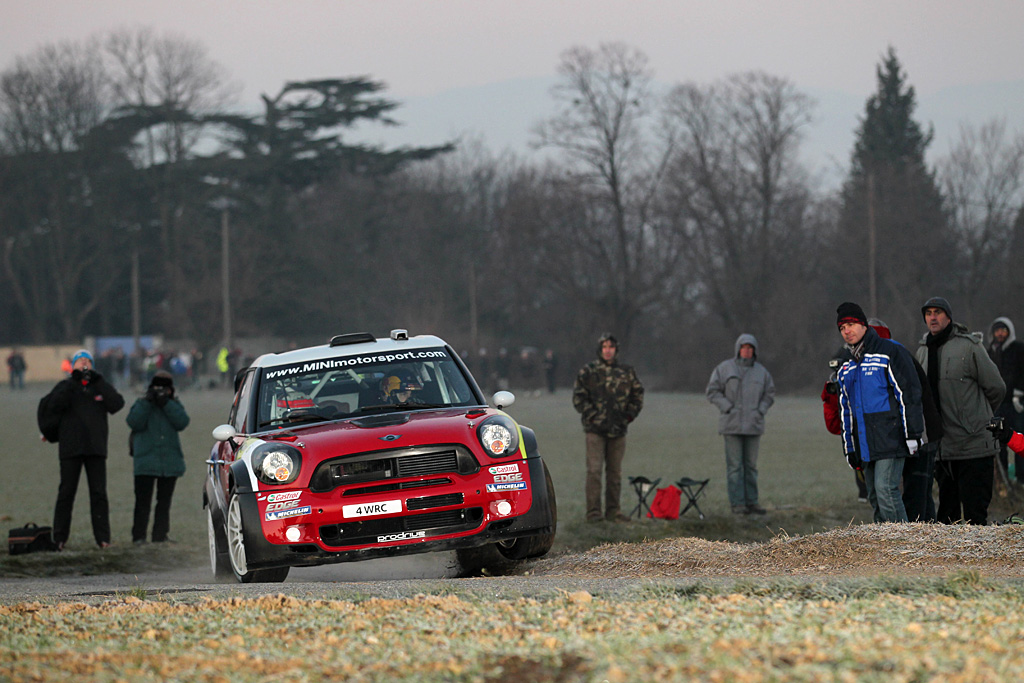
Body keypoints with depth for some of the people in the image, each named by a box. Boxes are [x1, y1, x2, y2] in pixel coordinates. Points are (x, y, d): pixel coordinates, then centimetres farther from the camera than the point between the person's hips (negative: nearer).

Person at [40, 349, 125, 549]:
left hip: (96, 449, 2)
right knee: (66, 493, 0)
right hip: (70, 448, -1)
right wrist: (73, 382, -17)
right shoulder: (65, 386, 6)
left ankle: (103, 538, 2)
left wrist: (99, 382, -12)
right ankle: (59, 538, 3)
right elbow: (55, 405, -13)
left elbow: (117, 404, -6)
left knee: (99, 494, 0)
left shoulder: (101, 386, 11)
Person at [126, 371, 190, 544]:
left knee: (164, 501, 6)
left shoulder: (174, 405, 11)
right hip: (146, 463, -3)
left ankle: (160, 535, 11)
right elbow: (134, 422, -12)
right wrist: (147, 401, -16)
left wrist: (166, 404, -15)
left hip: (170, 462, 3)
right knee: (143, 500, -8)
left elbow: (182, 422, -8)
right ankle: (138, 535, -4)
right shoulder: (141, 404, 6)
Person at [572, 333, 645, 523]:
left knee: (615, 472, 8)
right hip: (595, 429, -3)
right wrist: (592, 415, -9)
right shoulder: (587, 371, 0)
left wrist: (630, 415, 6)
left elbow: (638, 394, 18)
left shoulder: (627, 372, 9)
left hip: (618, 429, 3)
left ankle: (613, 511, 14)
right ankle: (593, 512, -5)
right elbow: (578, 398, -1)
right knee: (594, 470, -7)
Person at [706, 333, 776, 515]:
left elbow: (769, 394, 15)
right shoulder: (724, 368, 0)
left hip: (753, 424, 3)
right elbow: (712, 391, 0)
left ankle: (752, 502, 10)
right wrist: (728, 408, -10)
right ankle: (737, 503, -4)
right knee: (735, 465, -4)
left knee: (751, 465, 7)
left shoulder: (761, 371, 9)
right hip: (732, 424, -3)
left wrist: (761, 411, -1)